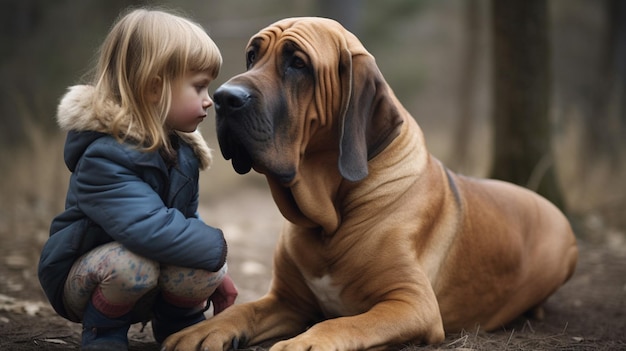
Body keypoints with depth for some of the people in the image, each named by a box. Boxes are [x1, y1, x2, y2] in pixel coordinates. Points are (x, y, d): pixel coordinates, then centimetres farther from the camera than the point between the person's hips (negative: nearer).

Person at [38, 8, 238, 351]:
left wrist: (216, 271, 1)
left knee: (202, 271, -25)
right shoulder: (104, 156, -29)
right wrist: (215, 247, -29)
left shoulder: (183, 150, 0)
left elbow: (187, 219, 12)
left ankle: (177, 322, 8)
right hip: (82, 279, -6)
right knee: (133, 262, -39)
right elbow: (149, 229, -42)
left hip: (146, 288, 6)